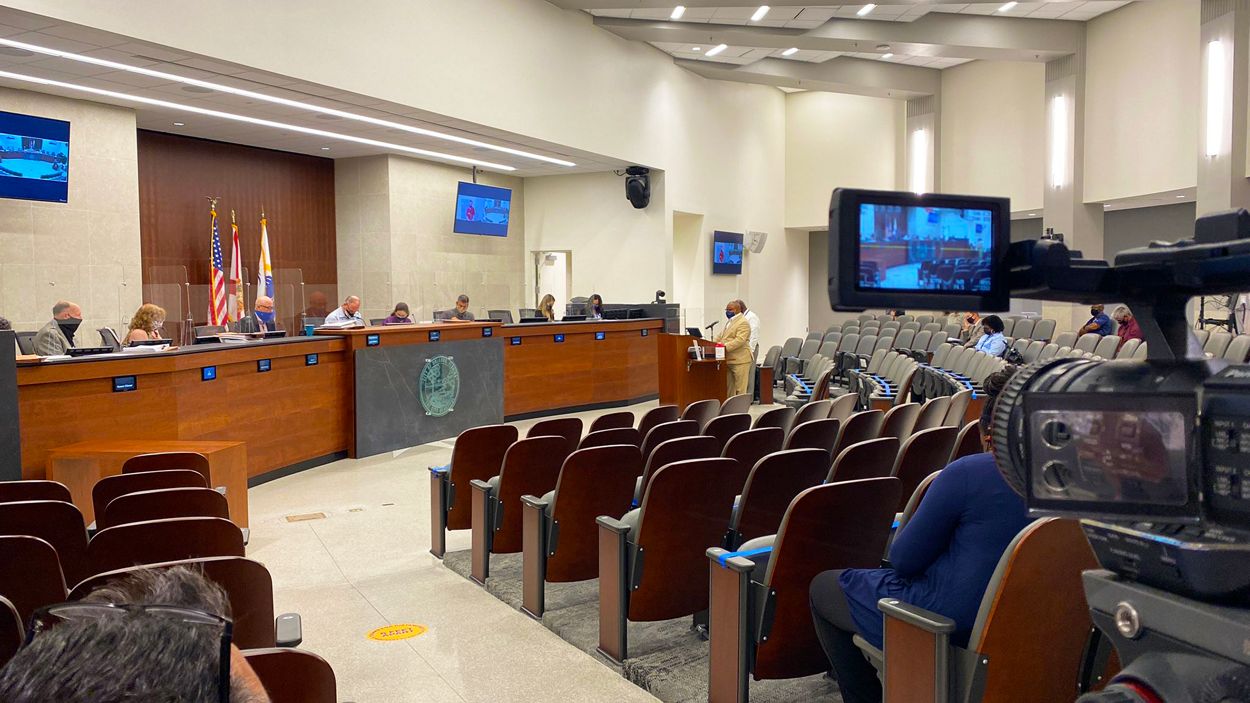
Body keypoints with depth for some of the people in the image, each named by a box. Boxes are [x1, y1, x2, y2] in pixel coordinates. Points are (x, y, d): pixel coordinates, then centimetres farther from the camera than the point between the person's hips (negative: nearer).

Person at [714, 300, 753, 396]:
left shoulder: (743, 323, -11)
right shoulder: (730, 322, 20)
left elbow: (739, 340, -23)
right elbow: (719, 337, 23)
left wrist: (725, 347, -28)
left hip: (740, 360, -9)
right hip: (728, 360, 9)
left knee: (740, 389, -5)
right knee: (729, 388, 13)